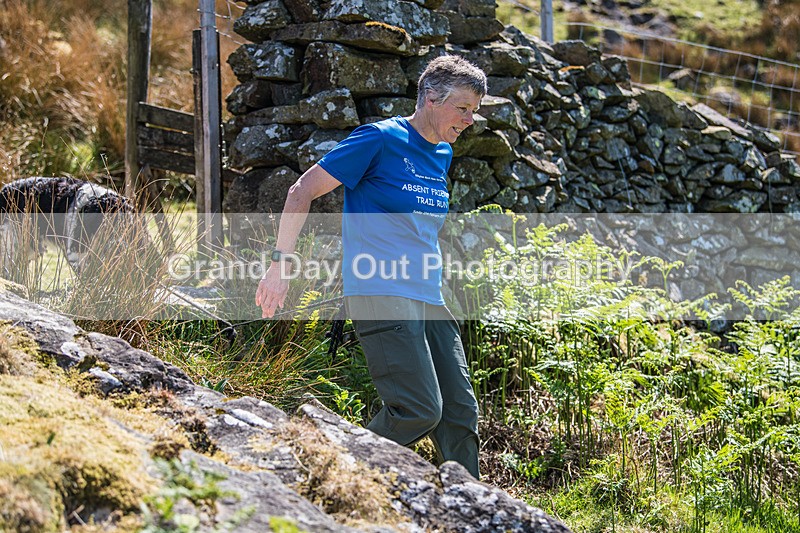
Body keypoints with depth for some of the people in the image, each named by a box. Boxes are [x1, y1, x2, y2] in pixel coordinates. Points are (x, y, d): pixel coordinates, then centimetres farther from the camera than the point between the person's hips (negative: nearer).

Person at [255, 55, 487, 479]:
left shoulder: (443, 154, 17)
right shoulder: (380, 139, -7)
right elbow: (302, 192, -5)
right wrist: (280, 264, -10)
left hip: (430, 301, 8)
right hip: (381, 296, -8)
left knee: (461, 412, 2)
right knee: (419, 411, -16)